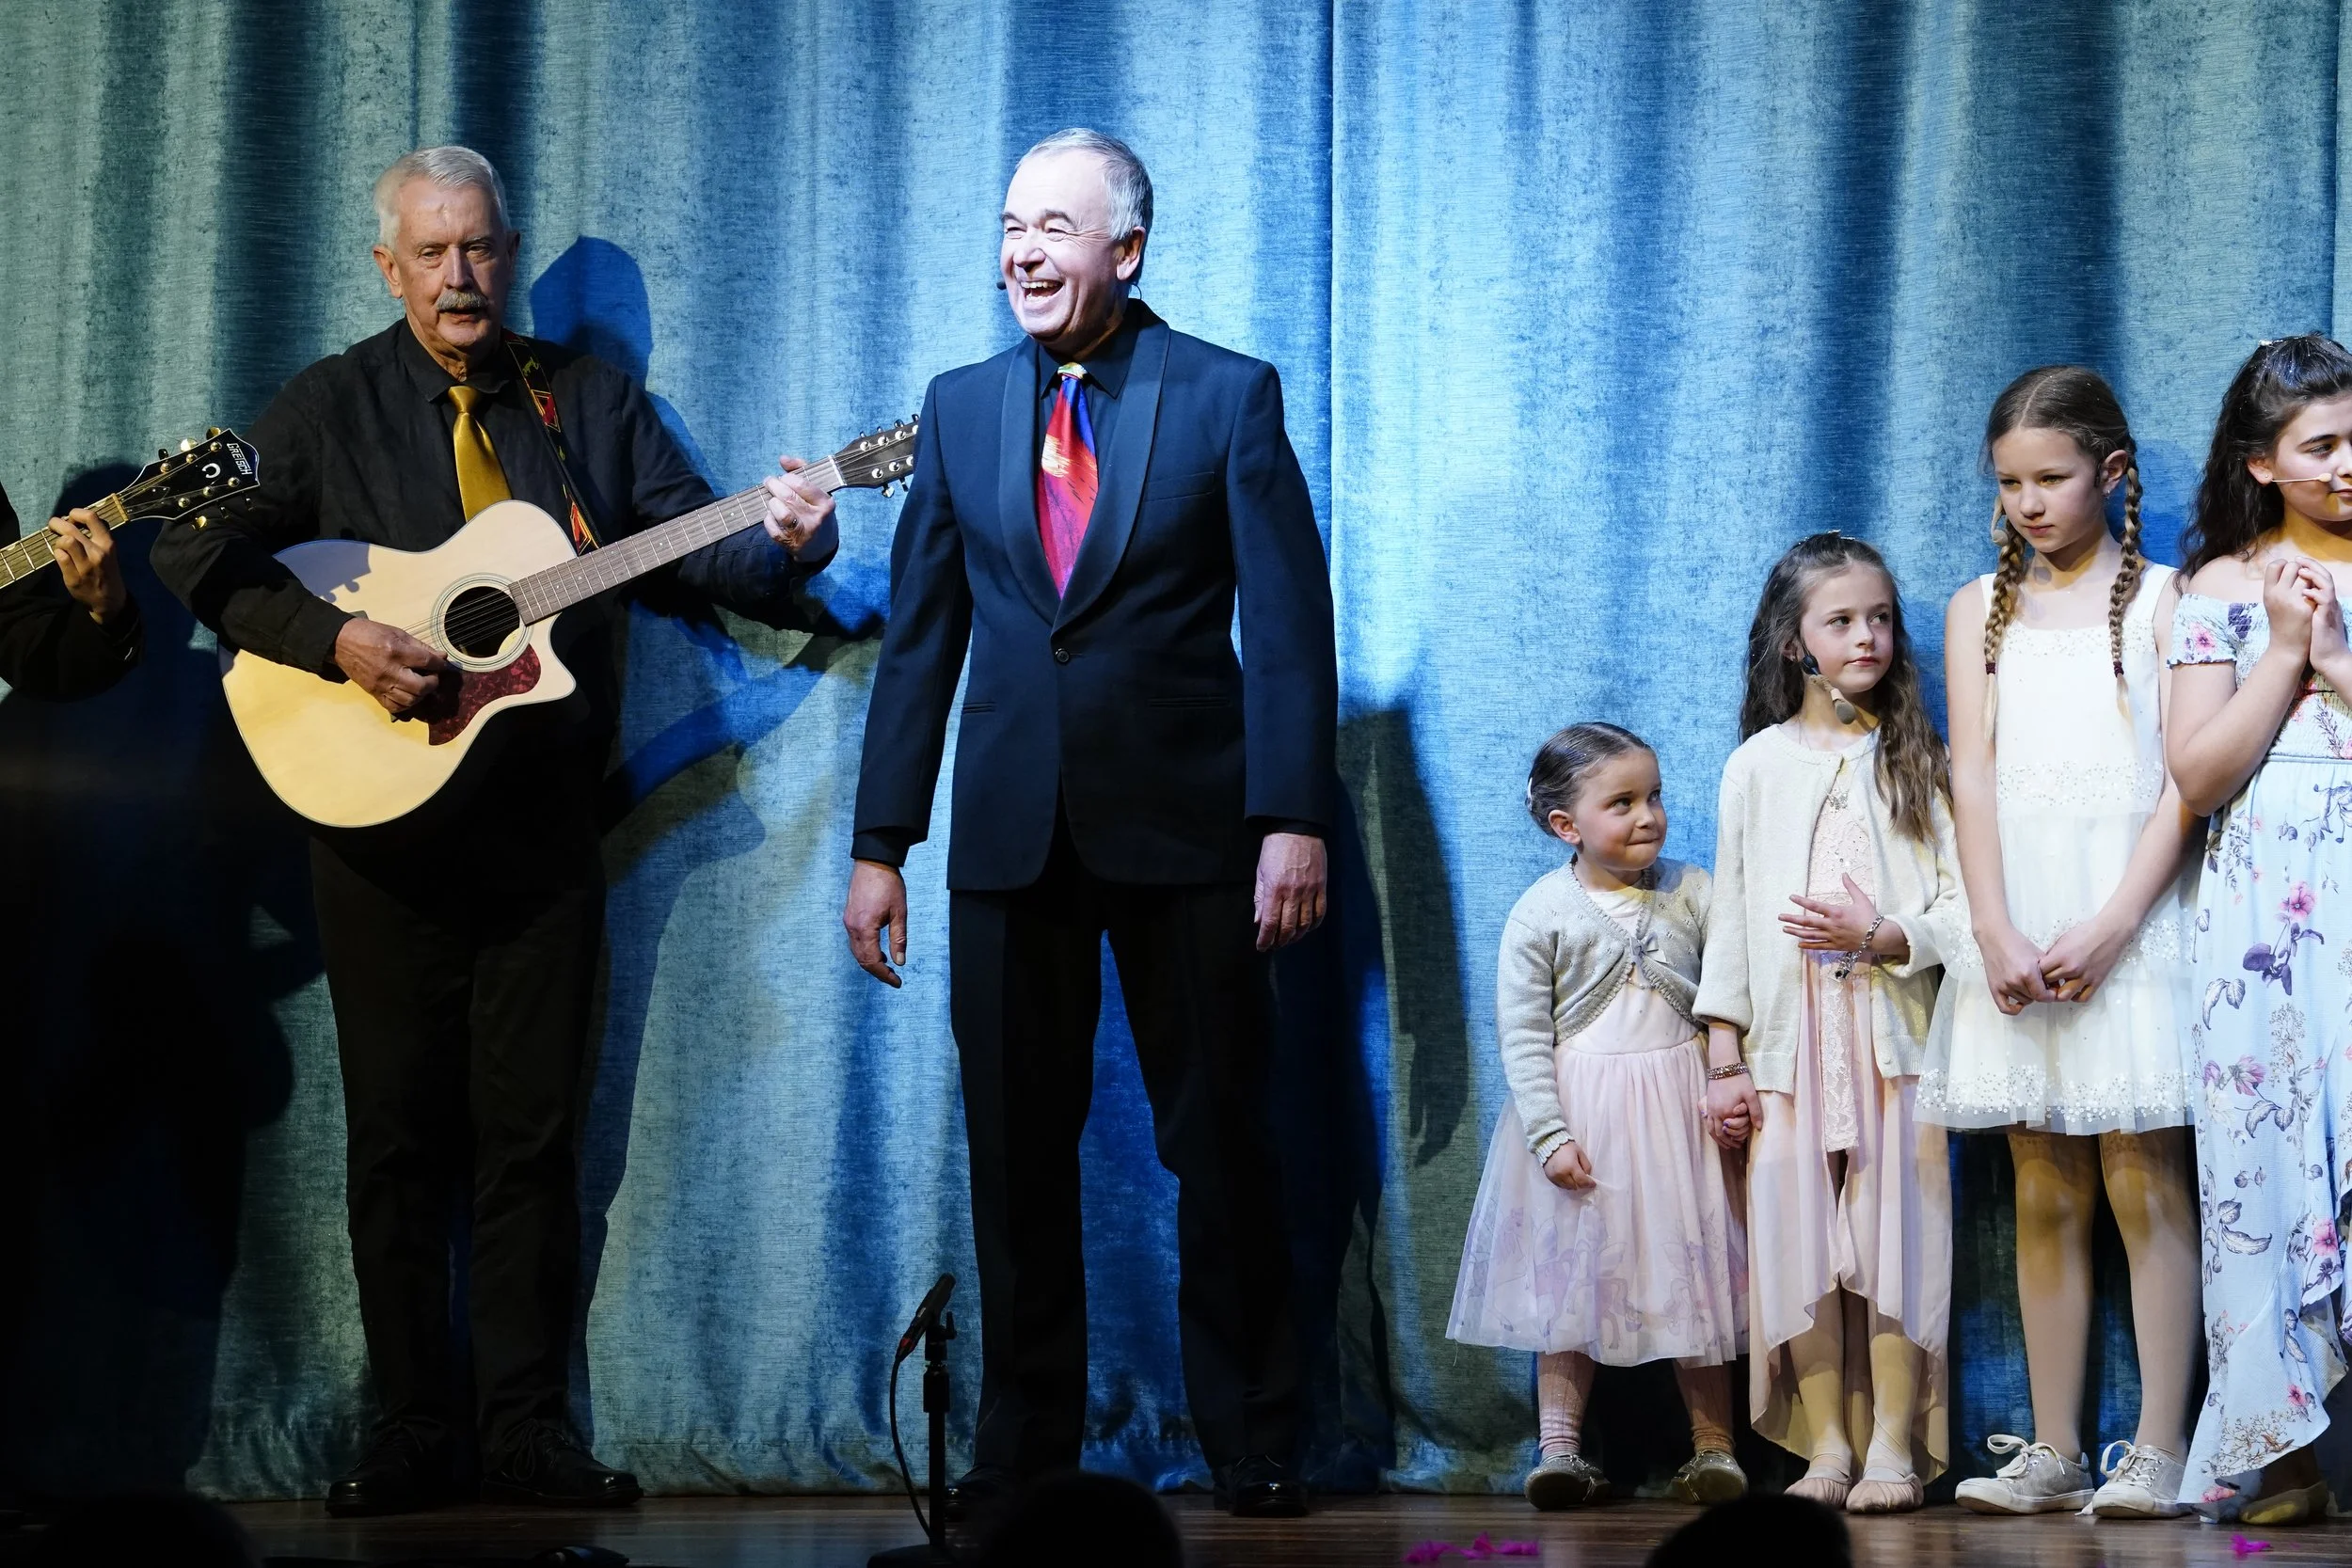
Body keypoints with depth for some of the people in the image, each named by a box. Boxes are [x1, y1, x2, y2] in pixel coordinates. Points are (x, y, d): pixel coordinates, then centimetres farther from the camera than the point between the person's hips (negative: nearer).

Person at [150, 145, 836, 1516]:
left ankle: (529, 1430, 7)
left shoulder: (592, 399, 8)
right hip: (382, 822, -1)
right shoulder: (329, 410, 3)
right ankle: (412, 1434, 9)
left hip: (543, 820, 1)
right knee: (399, 1132, 3)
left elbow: (698, 544, 4)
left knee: (533, 1129, 2)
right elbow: (199, 557, -3)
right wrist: (336, 639, -16)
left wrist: (783, 545, -18)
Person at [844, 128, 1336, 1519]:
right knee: (1018, 1153, 5)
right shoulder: (963, 408, 10)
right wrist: (882, 843, 7)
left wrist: (1294, 820, -13)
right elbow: (922, 634, 11)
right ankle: (1025, 1445, 14)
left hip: (1186, 827, -3)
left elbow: (1289, 622, -4)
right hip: (1013, 831, 3)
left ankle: (1254, 1444, 12)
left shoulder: (1229, 397, 0)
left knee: (1222, 1144, 3)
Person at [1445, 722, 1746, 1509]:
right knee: (1571, 1271, 2)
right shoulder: (1541, 914, -7)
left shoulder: (1693, 894, -1)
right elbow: (1523, 1035, -7)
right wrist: (1550, 1136, -12)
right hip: (1578, 1115, -1)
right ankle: (1560, 1444, 6)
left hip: (1675, 1109, 2)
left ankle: (1712, 1444, 11)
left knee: (1692, 1268, 4)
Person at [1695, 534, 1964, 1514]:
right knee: (1798, 1234, -2)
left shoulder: (1914, 758, 7)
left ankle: (1894, 1446, 0)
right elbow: (1731, 916, 8)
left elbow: (1957, 906, 2)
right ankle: (1826, 1448, 5)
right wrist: (1723, 1057, 4)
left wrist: (1878, 937, -16)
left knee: (1892, 1223, -5)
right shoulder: (1759, 765, 9)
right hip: (1788, 1037, 1)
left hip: (1892, 1028, -1)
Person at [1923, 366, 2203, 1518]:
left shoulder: (2161, 598, 3)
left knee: (2145, 1182, -6)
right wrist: (1997, 934, -9)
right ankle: (2054, 1454, 8)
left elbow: (2184, 780, -4)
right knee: (2045, 1195, 5)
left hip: (2131, 916, -3)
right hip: (2019, 924, 4)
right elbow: (1973, 776, 4)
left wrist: (2111, 927, -14)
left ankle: (2159, 1450, -4)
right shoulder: (1981, 610, 13)